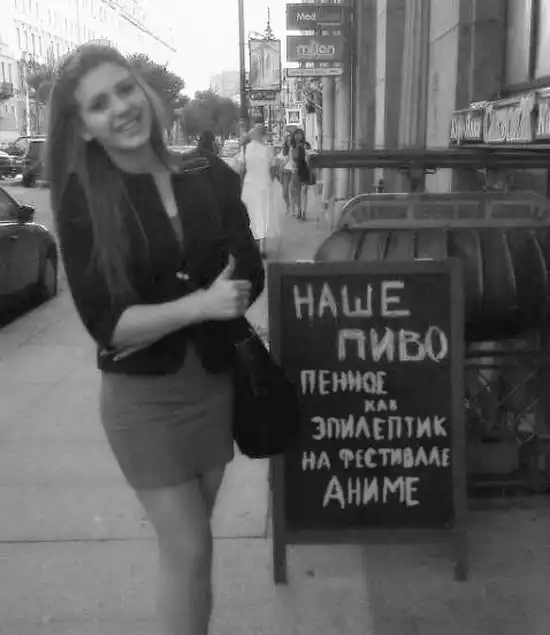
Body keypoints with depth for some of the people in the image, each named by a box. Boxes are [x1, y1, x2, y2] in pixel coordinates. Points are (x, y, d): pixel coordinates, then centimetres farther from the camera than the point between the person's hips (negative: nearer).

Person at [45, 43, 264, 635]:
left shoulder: (208, 175, -3)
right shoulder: (82, 200, -11)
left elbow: (250, 277, 0)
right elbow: (106, 324, -15)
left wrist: (154, 318, -11)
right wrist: (198, 304, -28)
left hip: (215, 382, 3)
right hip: (142, 398, -3)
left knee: (190, 537, 18)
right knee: (189, 549, 3)